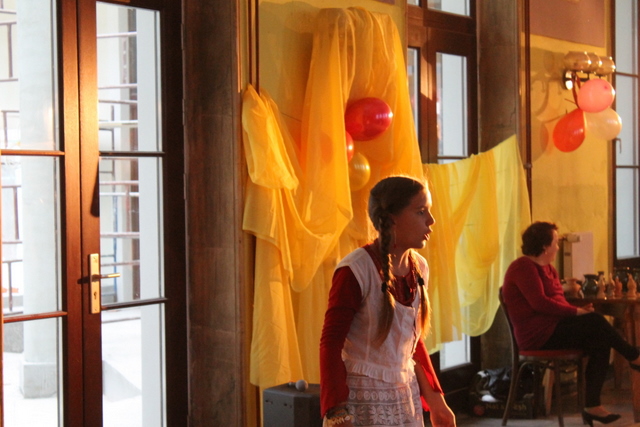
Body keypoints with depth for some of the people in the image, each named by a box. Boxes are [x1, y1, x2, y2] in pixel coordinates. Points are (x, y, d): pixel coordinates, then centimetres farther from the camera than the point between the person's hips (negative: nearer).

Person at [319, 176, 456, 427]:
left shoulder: (419, 268, 4)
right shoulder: (355, 270, -16)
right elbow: (331, 344, -15)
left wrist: (435, 402, 13)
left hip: (406, 397, 6)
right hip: (361, 401, -6)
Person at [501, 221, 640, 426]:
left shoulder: (547, 268, 18)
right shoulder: (524, 267, -12)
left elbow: (557, 301, 13)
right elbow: (540, 303, -21)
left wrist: (578, 310, -8)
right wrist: (576, 312, -18)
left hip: (552, 327, 10)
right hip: (538, 334, -10)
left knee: (600, 343, -10)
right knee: (595, 321, -20)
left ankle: (592, 406, -10)